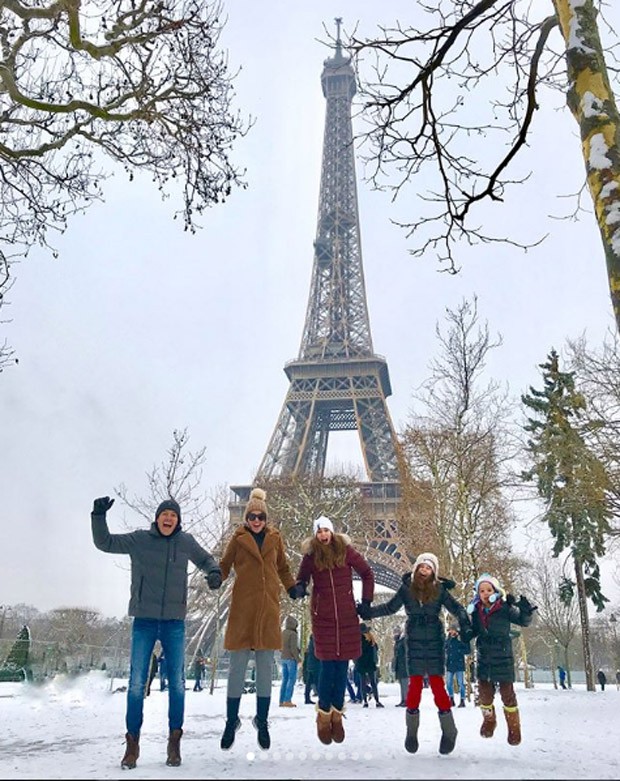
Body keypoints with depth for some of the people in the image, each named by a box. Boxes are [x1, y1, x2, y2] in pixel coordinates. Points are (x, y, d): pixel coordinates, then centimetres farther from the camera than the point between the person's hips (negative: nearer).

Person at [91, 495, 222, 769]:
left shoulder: (186, 542, 2)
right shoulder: (140, 539, -2)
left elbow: (205, 559, 18)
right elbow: (105, 542, 2)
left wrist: (214, 572, -3)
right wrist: (99, 516, -11)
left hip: (174, 622, 1)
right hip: (144, 621, -1)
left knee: (177, 682, 5)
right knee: (136, 682, -1)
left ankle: (174, 742, 18)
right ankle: (132, 743, 13)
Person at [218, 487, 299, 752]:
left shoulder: (275, 537, 9)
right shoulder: (238, 537, 2)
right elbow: (224, 565, 6)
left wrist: (292, 587, 4)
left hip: (268, 607, 2)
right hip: (242, 608, -2)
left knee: (265, 668, 6)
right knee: (237, 667, 1)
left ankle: (262, 721, 20)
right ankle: (232, 720, 16)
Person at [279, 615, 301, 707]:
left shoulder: (282, 633, 8)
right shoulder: (293, 634, -14)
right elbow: (293, 648, -18)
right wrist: (298, 659, -9)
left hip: (283, 658, 7)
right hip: (291, 659, -7)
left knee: (285, 679, 11)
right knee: (292, 679, -2)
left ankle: (282, 701, 10)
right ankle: (287, 700, -7)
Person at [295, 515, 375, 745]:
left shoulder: (345, 550, -2)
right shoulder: (311, 555, -2)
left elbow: (367, 574, 7)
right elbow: (302, 579, 9)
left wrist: (366, 601, 4)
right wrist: (300, 588, -13)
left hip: (347, 616, 1)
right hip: (323, 617, -1)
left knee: (342, 666, 5)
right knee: (327, 665, -2)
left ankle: (337, 714, 18)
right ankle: (324, 714, 13)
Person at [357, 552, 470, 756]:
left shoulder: (439, 589, -3)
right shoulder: (406, 587, -2)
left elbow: (457, 608, -1)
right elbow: (390, 607, 4)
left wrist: (465, 626, -18)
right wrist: (366, 611, -4)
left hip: (434, 641, -1)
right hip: (414, 642, 1)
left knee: (437, 684, -2)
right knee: (415, 684, 1)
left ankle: (449, 732, 13)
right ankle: (411, 731, 16)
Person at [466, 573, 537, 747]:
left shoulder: (505, 608, -11)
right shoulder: (476, 611, 1)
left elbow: (524, 621, -8)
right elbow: (473, 632, 13)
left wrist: (527, 611, -26)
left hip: (503, 657, -4)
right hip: (483, 658, 4)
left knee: (507, 693, 3)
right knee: (484, 692, 11)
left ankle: (514, 727, 22)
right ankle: (489, 720, 37)